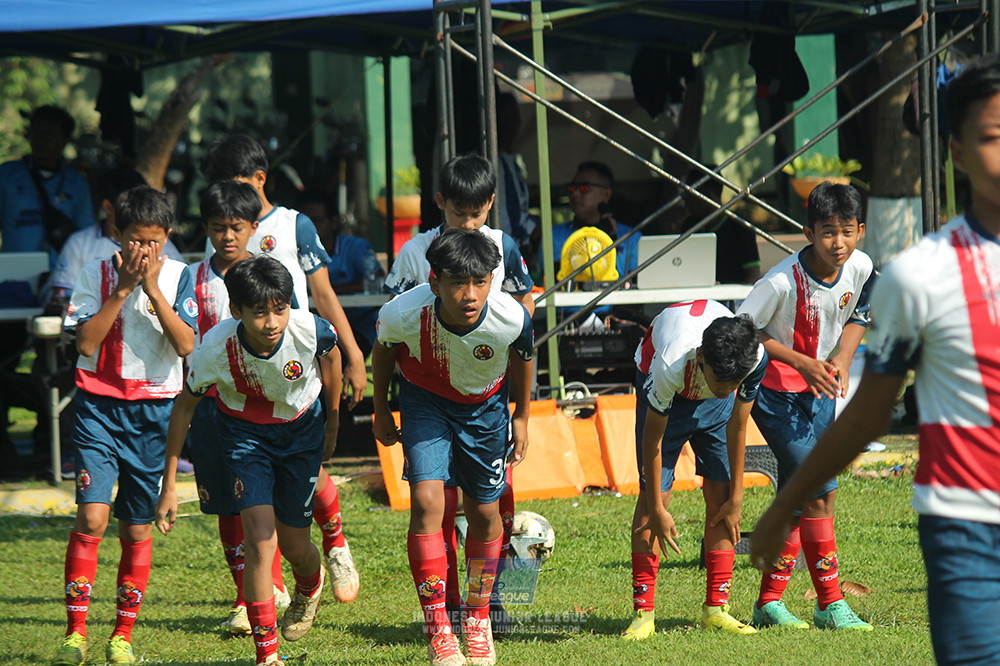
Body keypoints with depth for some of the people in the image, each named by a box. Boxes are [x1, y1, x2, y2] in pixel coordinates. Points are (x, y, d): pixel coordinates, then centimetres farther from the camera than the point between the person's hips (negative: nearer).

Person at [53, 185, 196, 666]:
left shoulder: (177, 277, 0)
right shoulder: (95, 275, -1)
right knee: (91, 517, -15)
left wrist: (153, 290, -16)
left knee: (137, 529, 5)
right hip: (99, 405, -1)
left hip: (154, 410, 1)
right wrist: (123, 289, -15)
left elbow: (187, 345, -10)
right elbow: (86, 342, -10)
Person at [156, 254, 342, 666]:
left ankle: (310, 586, 48)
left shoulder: (309, 330, -30)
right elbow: (184, 406, -12)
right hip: (244, 431, -1)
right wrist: (169, 484, -9)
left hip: (301, 430, 1)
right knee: (259, 538, -18)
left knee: (293, 545, 9)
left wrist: (332, 422, 9)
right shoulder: (215, 350, -31)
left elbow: (331, 355, -3)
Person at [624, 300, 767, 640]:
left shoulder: (757, 357, -34)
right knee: (651, 497, -11)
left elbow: (737, 427, -17)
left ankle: (716, 609, -1)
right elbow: (653, 437, -27)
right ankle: (643, 612, -8)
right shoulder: (669, 366, -43)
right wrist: (657, 511, -20)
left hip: (713, 407, 3)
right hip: (667, 394, -3)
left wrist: (736, 497, -9)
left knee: (720, 496, -7)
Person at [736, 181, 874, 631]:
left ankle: (769, 602, 20)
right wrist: (802, 363, -21)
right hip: (777, 391, -6)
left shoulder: (860, 268, -10)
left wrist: (843, 360, -6)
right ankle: (830, 605, -6)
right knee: (818, 491, -13)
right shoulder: (783, 281, -27)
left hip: (820, 389, 7)